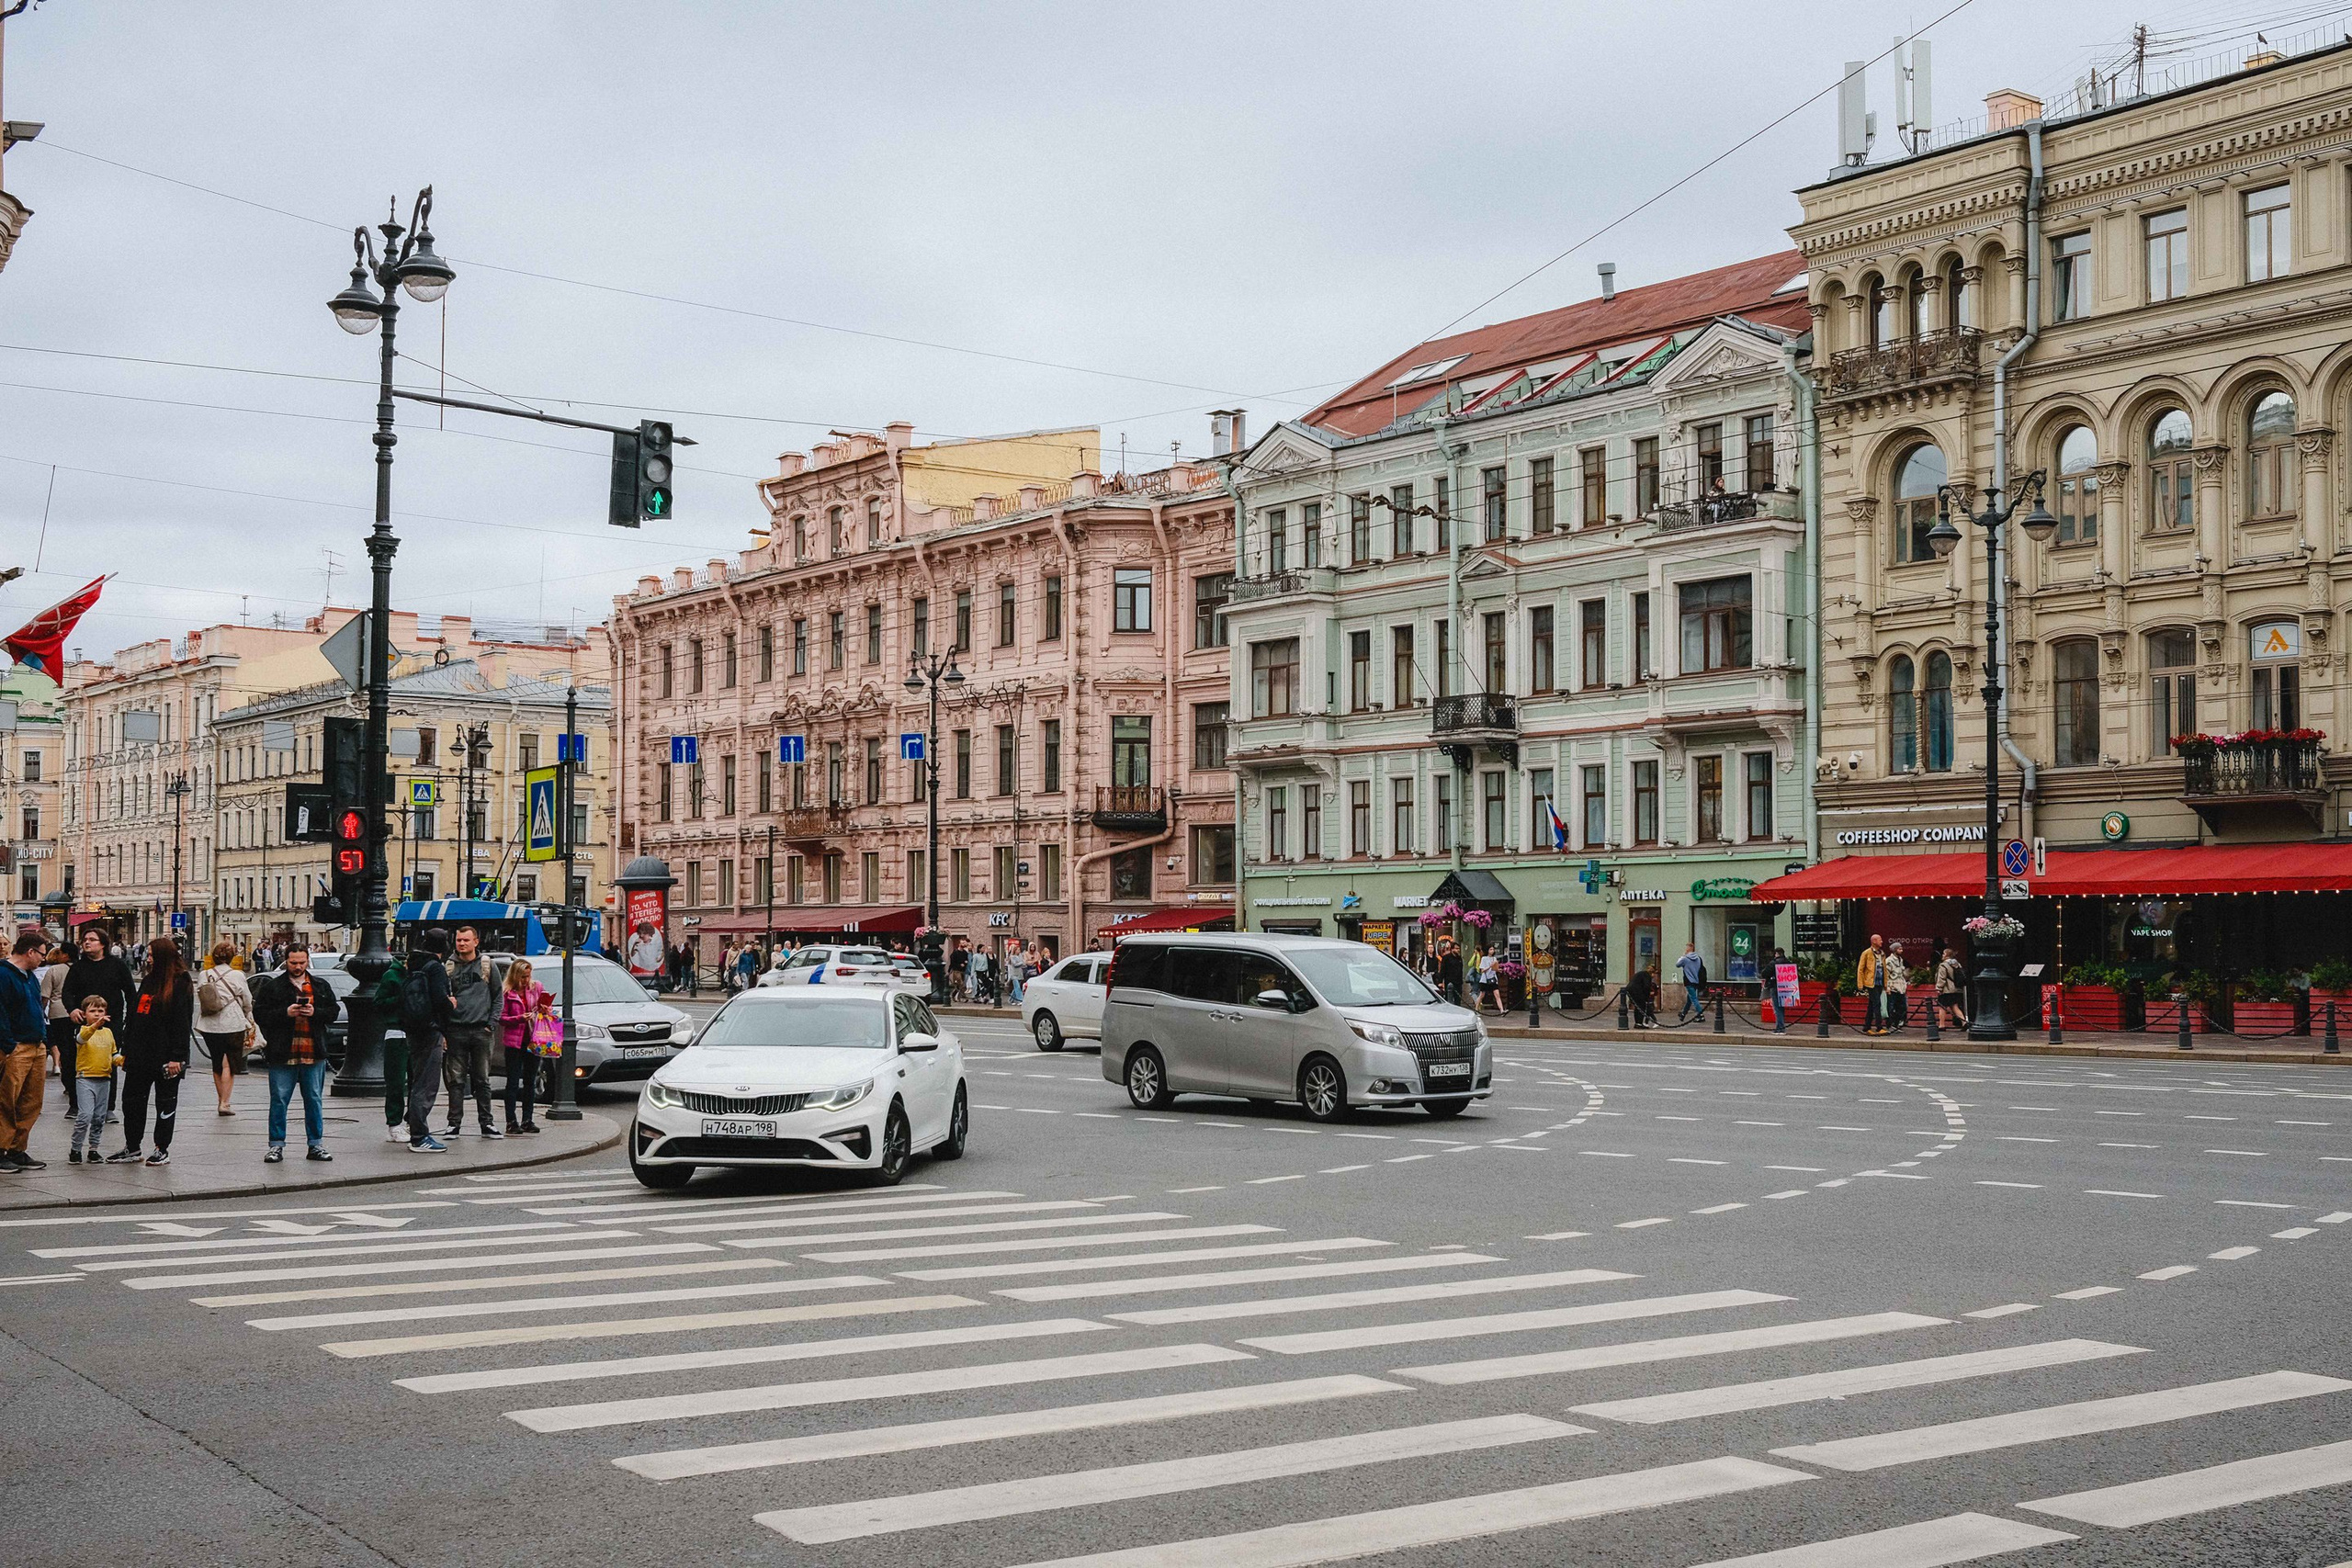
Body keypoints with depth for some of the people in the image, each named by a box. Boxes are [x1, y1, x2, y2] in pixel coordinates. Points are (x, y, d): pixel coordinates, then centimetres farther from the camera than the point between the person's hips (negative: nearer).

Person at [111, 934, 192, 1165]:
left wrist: (176, 1057, -19)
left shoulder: (181, 984, -9)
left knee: (166, 1103, 3)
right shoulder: (148, 981, 14)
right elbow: (133, 1018, 17)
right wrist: (125, 1051, 14)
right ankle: (131, 1148, 19)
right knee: (132, 1100, 9)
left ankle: (162, 1150, 12)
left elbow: (183, 1023, -14)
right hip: (140, 1055, 8)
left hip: (164, 1057, -8)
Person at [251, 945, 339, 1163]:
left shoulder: (321, 987, 11)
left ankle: (316, 1144, 15)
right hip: (282, 1054, -2)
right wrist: (285, 1013, -16)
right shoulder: (272, 986, 2)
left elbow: (334, 1012, 9)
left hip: (314, 1054, 2)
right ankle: (276, 1145, 9)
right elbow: (259, 1014, -3)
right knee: (279, 1100, 2)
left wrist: (315, 1013, -9)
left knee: (314, 1100, 8)